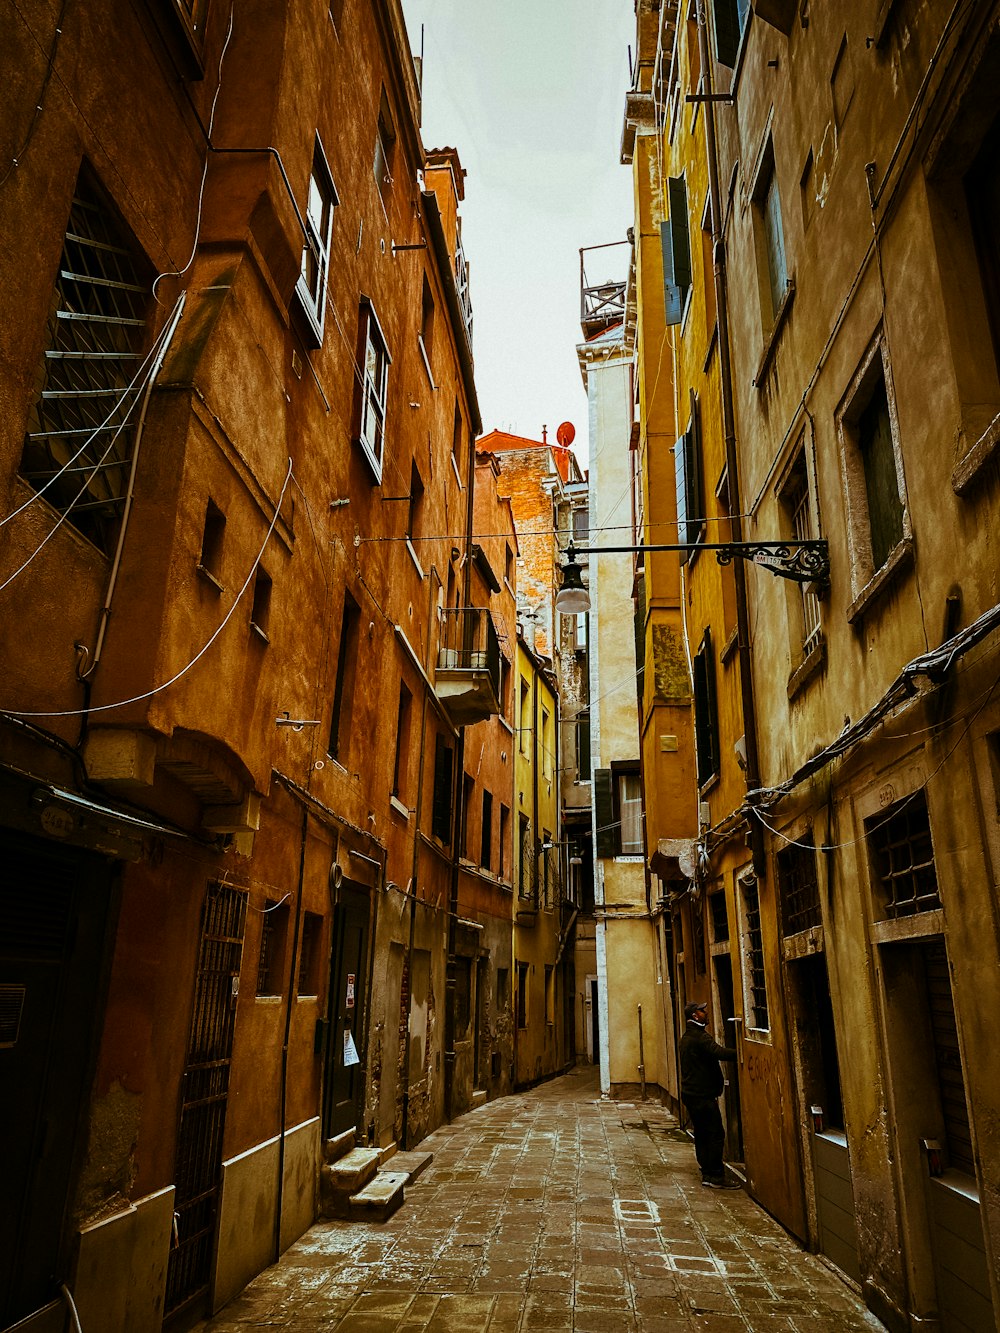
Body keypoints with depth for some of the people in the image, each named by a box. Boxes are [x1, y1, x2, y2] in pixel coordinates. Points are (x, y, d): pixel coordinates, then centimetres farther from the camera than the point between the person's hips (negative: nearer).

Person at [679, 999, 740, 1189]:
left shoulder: (687, 1036, 16)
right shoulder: (699, 1036, -17)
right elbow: (718, 1052, -31)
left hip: (690, 1093, 10)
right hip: (703, 1095, -10)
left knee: (702, 1134, 13)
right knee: (716, 1134, -5)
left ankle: (707, 1174, 17)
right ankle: (716, 1177, -2)